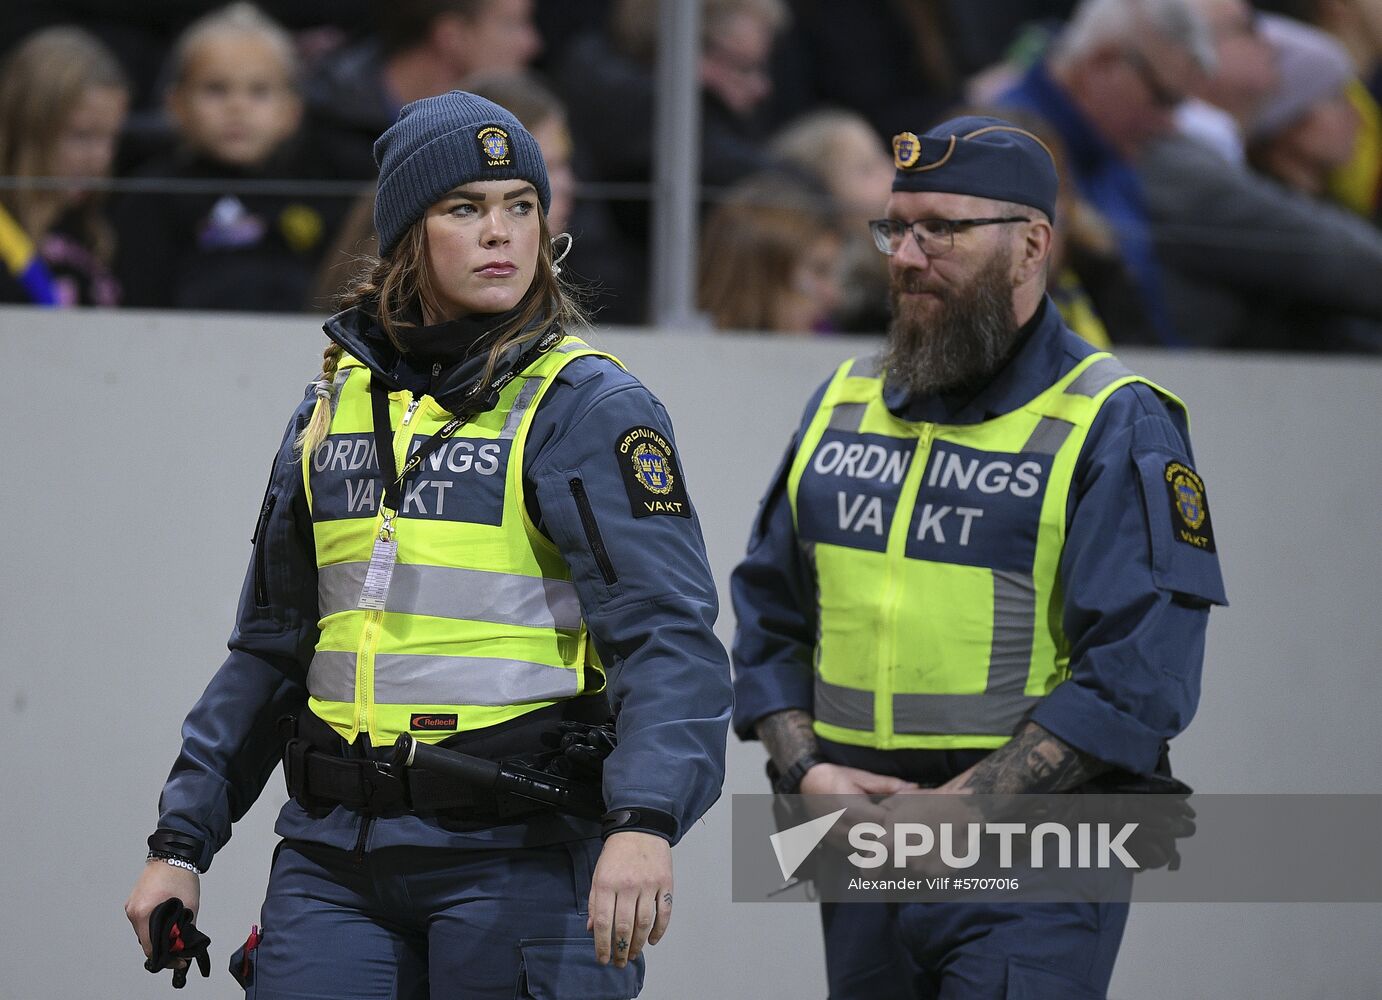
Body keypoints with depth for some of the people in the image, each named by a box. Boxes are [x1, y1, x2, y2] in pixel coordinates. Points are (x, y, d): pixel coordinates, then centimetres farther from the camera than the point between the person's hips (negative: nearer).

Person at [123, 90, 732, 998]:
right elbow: (271, 649, 20)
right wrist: (182, 840, 15)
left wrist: (645, 822, -31)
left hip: (517, 857, -4)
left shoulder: (589, 407, -4)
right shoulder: (338, 401, 13)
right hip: (336, 857, 5)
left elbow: (669, 638, -15)